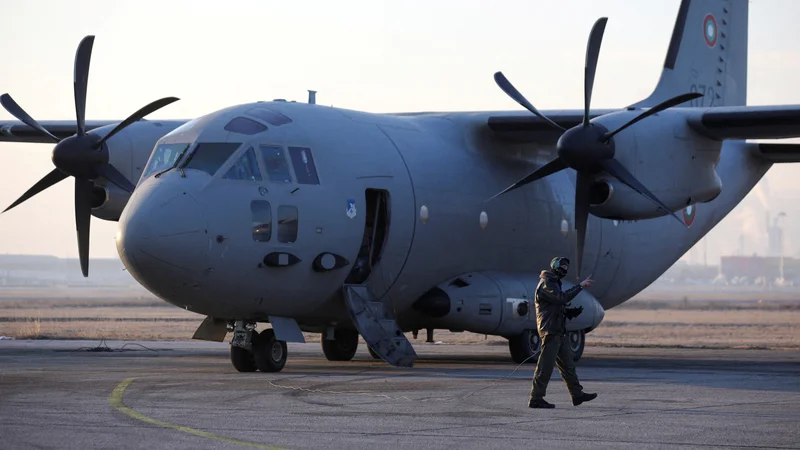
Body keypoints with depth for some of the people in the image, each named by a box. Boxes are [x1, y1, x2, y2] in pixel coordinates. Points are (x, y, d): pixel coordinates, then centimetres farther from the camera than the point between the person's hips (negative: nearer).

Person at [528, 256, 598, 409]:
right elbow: (562, 298, -27)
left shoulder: (554, 283, 20)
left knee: (568, 364, 13)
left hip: (559, 333, 10)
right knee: (545, 367, -8)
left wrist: (572, 312, 8)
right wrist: (580, 286, -23)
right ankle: (536, 399, -5)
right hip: (550, 332, -10)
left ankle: (577, 394, 18)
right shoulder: (546, 284, -12)